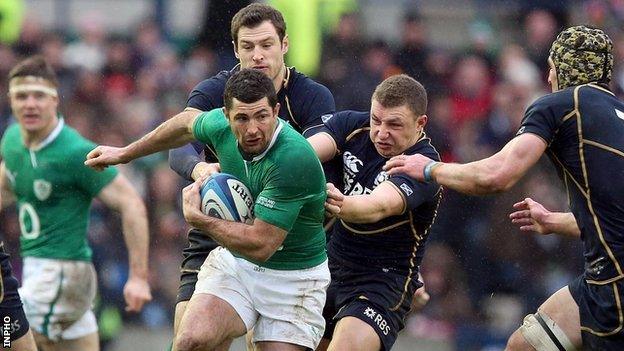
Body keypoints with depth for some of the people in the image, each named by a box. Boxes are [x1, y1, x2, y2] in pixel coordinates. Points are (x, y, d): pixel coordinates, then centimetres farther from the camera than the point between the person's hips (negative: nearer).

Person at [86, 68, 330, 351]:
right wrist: (125, 153, 29)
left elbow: (259, 246, -29)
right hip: (233, 262, 4)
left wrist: (196, 218, -17)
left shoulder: (294, 160, -31)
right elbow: (186, 125, 17)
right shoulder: (220, 125, -10)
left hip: (294, 277, -4)